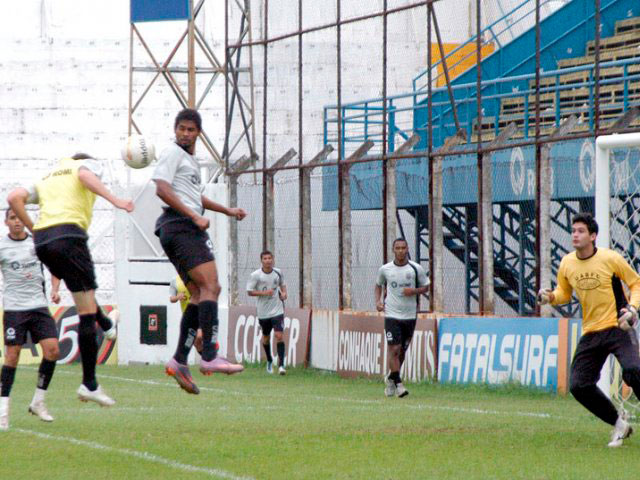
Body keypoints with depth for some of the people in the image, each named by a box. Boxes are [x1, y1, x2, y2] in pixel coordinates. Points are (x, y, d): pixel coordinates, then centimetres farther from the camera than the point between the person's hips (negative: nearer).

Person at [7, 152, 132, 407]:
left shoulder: (48, 177, 30)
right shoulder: (89, 164, 16)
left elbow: (15, 197, 15)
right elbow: (85, 175, -10)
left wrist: (33, 229, 20)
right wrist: (115, 200, -19)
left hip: (42, 241, 7)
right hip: (68, 233, -7)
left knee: (84, 288, 36)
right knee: (87, 311, -5)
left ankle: (107, 324, 61)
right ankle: (89, 384, -8)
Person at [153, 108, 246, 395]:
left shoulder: (190, 158, 27)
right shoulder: (172, 153, -3)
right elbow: (162, 189, -15)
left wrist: (227, 211, 41)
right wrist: (195, 216, -19)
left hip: (188, 228, 10)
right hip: (181, 227, -10)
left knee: (199, 295, 5)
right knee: (210, 286, -18)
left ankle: (179, 361, -2)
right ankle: (209, 357, -28)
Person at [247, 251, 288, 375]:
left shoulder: (278, 272, 1)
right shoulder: (255, 275, -8)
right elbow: (250, 291, -6)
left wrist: (284, 293, 0)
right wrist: (264, 292, -18)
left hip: (277, 310, 0)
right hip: (263, 312, 0)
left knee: (279, 335, -14)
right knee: (266, 336, 15)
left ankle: (281, 364, -14)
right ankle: (269, 361, 39)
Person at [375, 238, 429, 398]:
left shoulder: (416, 269, -1)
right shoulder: (385, 269, 1)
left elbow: (425, 286, 9)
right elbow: (379, 285, 18)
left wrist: (414, 291, -12)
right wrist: (378, 301, 2)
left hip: (410, 315, 1)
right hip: (391, 314, -1)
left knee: (402, 351, 10)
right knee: (394, 349, -13)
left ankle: (391, 378, 33)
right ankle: (398, 384, -9)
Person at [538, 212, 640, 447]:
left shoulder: (610, 258, -9)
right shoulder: (567, 263, 5)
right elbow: (564, 293, 19)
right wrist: (550, 296, -3)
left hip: (619, 327, -5)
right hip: (590, 333, 5)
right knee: (579, 385, -4)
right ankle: (619, 423, 16)